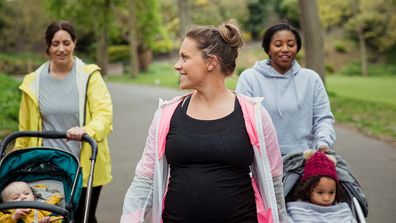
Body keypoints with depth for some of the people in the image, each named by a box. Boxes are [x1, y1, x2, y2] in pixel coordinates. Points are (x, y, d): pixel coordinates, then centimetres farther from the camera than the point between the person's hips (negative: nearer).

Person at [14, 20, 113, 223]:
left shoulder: (89, 75, -2)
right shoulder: (33, 82, 7)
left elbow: (104, 113, -12)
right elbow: (25, 128, 13)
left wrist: (86, 130, -31)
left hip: (85, 168, -2)